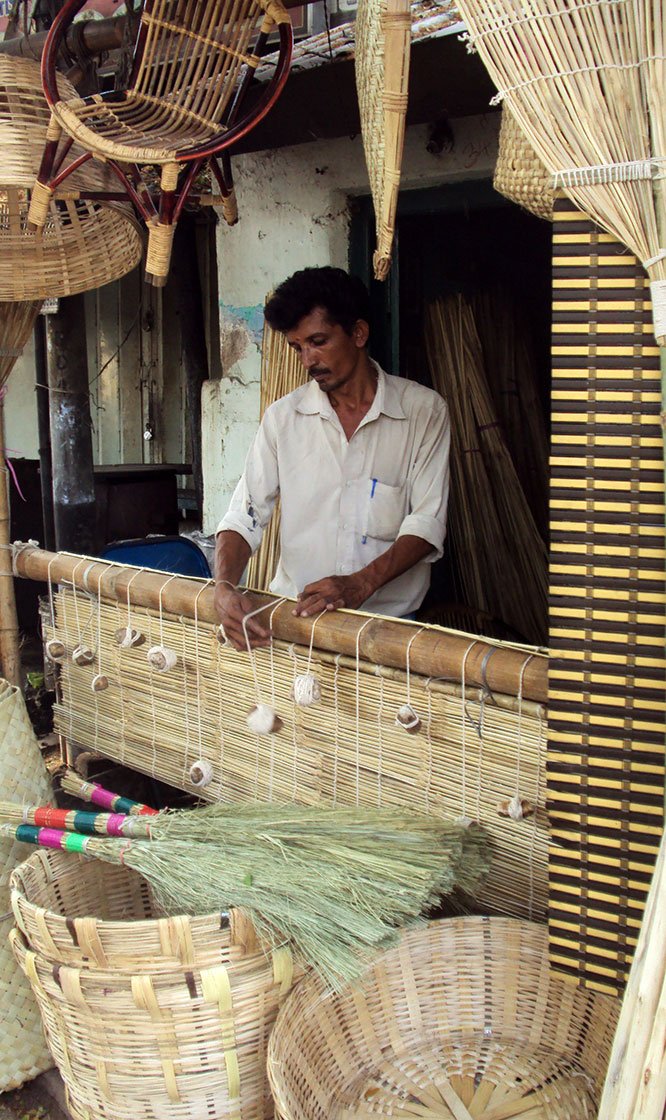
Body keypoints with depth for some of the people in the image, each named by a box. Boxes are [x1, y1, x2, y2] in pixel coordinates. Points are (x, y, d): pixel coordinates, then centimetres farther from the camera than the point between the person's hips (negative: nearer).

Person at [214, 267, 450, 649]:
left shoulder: (424, 410, 1)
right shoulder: (283, 417, 7)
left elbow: (427, 521, -4)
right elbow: (244, 516, 4)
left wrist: (360, 584, -19)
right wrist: (225, 587, -16)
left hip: (388, 615, -2)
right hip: (293, 613, 2)